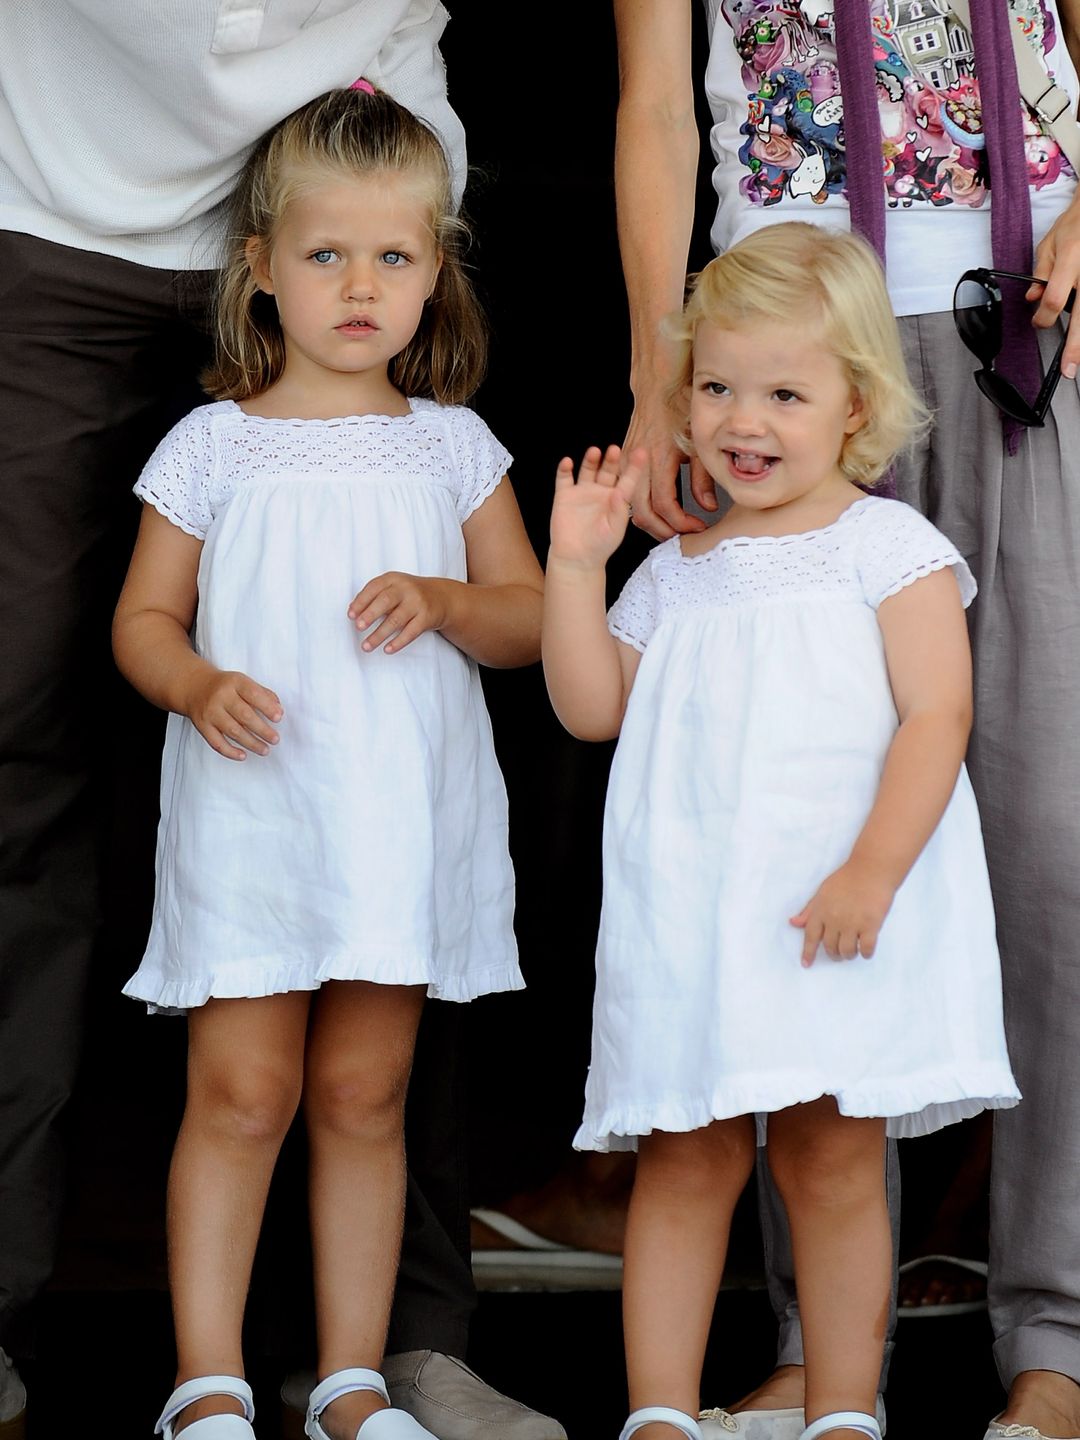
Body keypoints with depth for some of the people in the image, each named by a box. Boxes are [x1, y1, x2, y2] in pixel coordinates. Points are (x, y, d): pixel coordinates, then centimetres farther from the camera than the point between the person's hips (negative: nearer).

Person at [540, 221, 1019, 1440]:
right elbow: (590, 707, 11)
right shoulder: (677, 573, 15)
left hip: (842, 912, -4)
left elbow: (935, 717, -8)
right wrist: (576, 563, 4)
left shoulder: (891, 548, 1)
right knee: (683, 1163, 4)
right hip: (689, 914, 4)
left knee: (832, 1163, 1)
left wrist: (872, 871, -18)